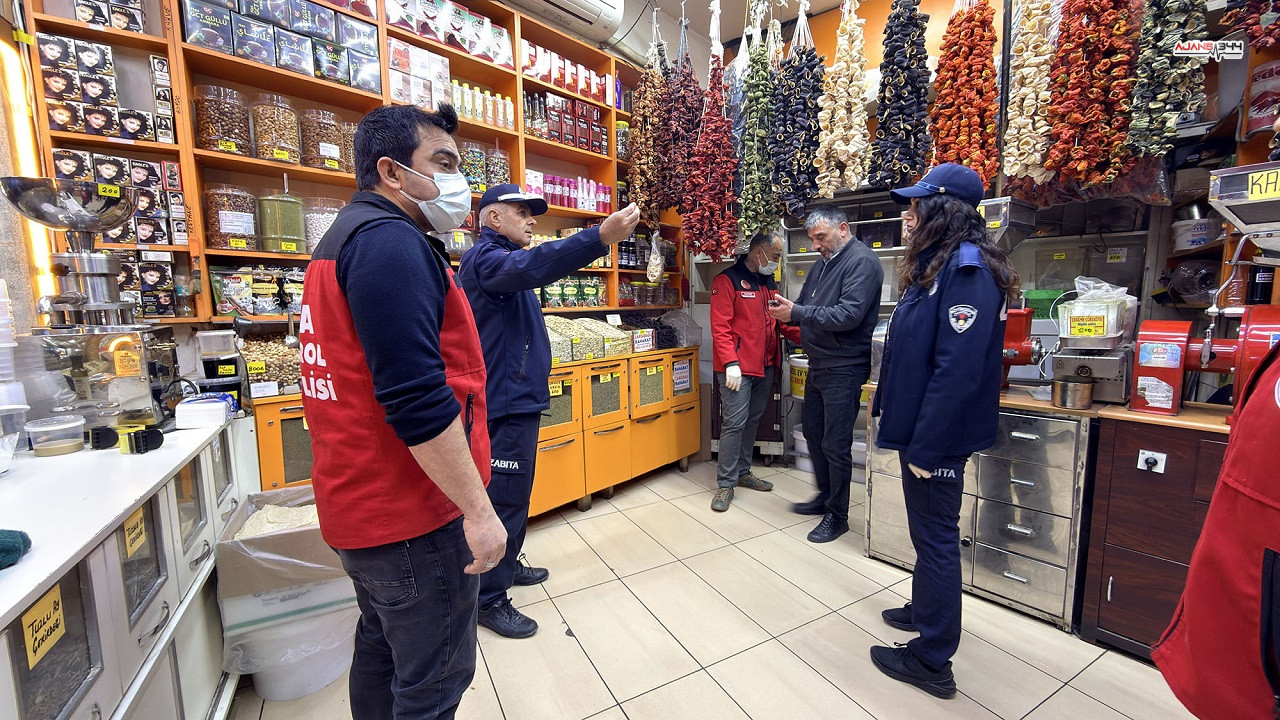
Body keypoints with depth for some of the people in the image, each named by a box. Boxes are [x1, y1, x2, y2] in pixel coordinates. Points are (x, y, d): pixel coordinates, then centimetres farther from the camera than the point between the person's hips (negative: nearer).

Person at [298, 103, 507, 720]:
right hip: (412, 513, -10)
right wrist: (478, 509, -20)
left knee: (382, 646, 26)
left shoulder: (344, 238, 16)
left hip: (362, 503, 10)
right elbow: (417, 399, -27)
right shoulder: (390, 240, -18)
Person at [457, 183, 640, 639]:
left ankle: (506, 565, 37)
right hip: (504, 401, -11)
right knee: (504, 498, -3)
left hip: (519, 397, 11)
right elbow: (532, 266, -35)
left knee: (514, 493, 20)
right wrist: (601, 237, -44)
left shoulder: (503, 258, 22)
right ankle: (490, 598, 11)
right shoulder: (486, 257, -15)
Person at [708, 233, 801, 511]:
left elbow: (781, 321, 20)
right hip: (738, 368, -8)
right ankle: (726, 484, 6)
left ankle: (743, 473, 29)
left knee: (753, 420, 15)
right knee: (734, 423, -5)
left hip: (765, 366, 8)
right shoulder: (727, 280, -8)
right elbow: (720, 327, -15)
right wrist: (730, 363, -22)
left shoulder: (769, 282, 16)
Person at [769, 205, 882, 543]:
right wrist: (789, 311, -8)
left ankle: (838, 515, 17)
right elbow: (807, 307, 14)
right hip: (818, 366, 9)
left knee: (835, 445, 0)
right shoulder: (822, 264, 15)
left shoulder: (862, 261, -13)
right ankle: (825, 496, 36)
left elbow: (849, 314, -24)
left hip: (843, 369, -9)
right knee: (814, 435, 18)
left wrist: (796, 313, -23)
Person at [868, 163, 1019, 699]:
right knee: (927, 530, 23)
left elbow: (958, 369, -26)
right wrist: (887, 400, 18)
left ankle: (932, 660, 22)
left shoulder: (967, 268, -20)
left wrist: (925, 446, -24)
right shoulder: (936, 263, 12)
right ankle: (926, 610, 43)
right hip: (919, 426, 10)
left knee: (935, 537, 4)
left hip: (937, 436, -9)